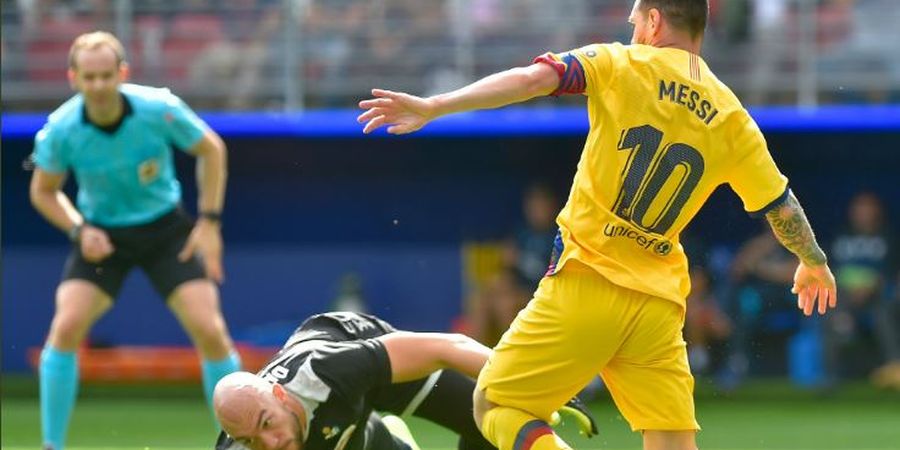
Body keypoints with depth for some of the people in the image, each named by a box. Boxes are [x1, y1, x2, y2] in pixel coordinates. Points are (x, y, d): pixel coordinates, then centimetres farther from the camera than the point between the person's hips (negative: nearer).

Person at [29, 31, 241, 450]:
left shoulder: (160, 109, -22)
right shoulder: (61, 129, -19)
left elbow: (211, 149, -4)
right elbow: (43, 191, -1)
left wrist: (209, 222, -7)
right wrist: (79, 229, -17)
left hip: (166, 229, 0)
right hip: (102, 236, 0)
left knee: (210, 331, -13)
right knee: (66, 327, -19)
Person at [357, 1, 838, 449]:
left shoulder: (620, 66, -1)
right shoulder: (732, 119, 11)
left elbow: (533, 78, -15)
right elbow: (782, 206, 19)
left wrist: (434, 106, -21)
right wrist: (813, 262, 38)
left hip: (586, 284, -4)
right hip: (661, 303, 4)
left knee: (495, 406, 4)